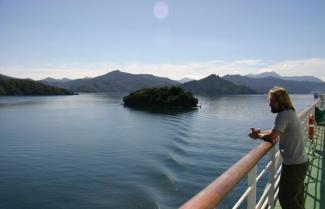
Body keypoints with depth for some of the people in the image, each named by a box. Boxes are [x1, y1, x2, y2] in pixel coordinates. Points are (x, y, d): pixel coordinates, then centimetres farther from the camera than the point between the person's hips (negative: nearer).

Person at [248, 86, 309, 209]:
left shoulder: (283, 115, -23)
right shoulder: (290, 112, 9)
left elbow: (272, 138, -28)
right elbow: (276, 132, 11)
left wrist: (259, 135, -10)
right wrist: (261, 133, -3)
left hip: (293, 165, -10)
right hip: (300, 162, 10)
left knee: (286, 199, 3)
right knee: (297, 197, 23)